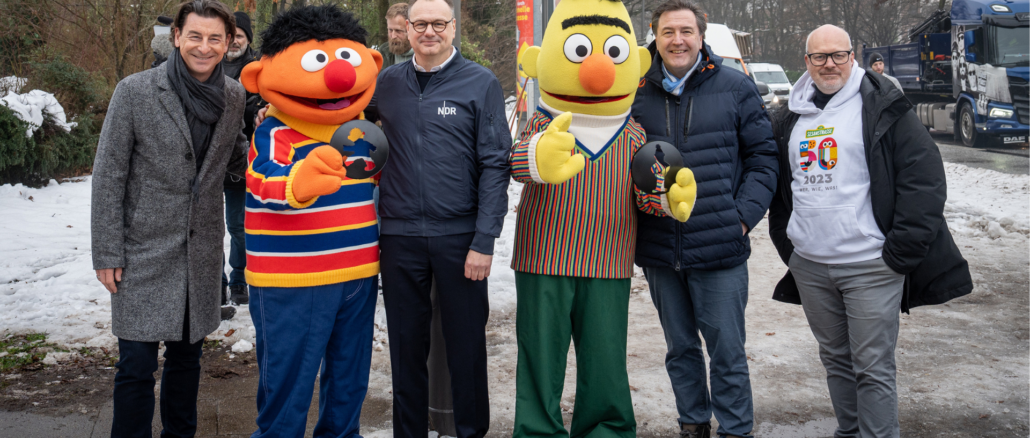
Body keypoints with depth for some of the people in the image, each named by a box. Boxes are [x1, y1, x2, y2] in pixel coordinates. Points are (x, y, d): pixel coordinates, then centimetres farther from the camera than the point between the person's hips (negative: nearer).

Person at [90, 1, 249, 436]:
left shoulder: (233, 96, 2)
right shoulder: (135, 91, -10)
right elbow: (108, 175, -7)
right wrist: (107, 253, -9)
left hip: (202, 253, 4)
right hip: (144, 252, -4)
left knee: (187, 355, 17)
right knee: (137, 364, -2)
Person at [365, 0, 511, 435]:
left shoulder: (481, 83, -2)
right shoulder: (386, 83, 7)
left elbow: (495, 166, -5)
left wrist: (484, 240, -11)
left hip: (460, 237, -2)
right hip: (399, 236, 3)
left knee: (466, 343, 7)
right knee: (406, 345, 12)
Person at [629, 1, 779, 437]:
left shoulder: (736, 88, 0)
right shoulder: (636, 93, 4)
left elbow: (762, 159, 3)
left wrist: (742, 217, -7)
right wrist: (633, 213, -1)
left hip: (720, 249, -2)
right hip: (659, 251, 3)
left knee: (727, 351, 4)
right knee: (681, 348, 16)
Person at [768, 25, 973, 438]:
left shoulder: (883, 108, -5)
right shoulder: (792, 118, 12)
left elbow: (924, 177, -9)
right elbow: (779, 186, 22)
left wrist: (899, 252, -12)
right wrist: (786, 243, 14)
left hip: (870, 266, -5)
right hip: (808, 266, 6)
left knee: (873, 367, -1)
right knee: (835, 358, 17)